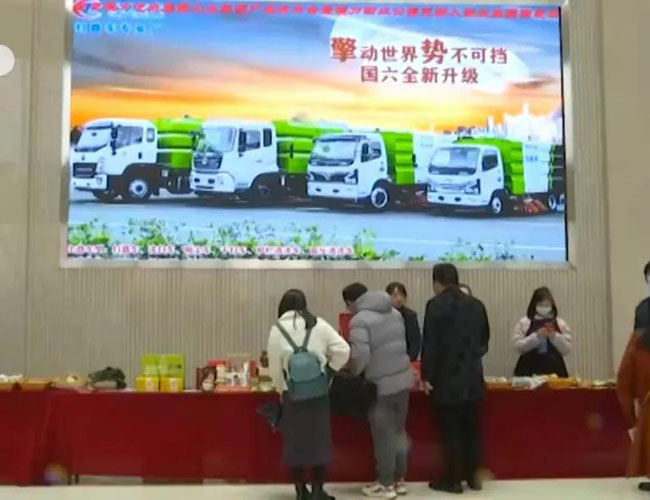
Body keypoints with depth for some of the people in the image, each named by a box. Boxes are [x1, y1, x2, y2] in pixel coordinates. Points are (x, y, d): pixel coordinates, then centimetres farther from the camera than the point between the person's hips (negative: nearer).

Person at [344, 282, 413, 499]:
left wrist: (353, 373, -4)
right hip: (403, 380, 7)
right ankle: (399, 480, 26)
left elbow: (361, 355, -22)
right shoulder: (394, 312, 12)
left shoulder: (359, 320, -13)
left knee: (384, 436, 4)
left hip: (381, 385, -7)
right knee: (399, 431, 17)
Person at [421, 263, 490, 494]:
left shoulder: (436, 304, -10)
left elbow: (430, 343, -14)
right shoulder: (476, 305, 8)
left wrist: (426, 376, -8)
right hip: (473, 377, 6)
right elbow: (484, 340, 16)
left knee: (451, 430, 1)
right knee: (472, 428, 13)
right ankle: (474, 476, 19)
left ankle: (453, 479, 6)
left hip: (447, 378, -6)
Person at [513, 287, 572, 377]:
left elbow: (567, 350, 2)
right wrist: (536, 337, -17)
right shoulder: (524, 323, 3)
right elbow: (518, 347, -6)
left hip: (554, 371, 1)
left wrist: (555, 337, -13)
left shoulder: (561, 324, 8)